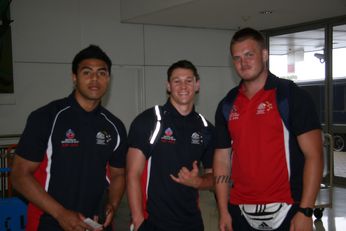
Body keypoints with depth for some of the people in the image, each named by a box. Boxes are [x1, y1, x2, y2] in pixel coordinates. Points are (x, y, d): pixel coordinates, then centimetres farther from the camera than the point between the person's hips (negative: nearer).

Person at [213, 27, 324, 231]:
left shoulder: (292, 96, -5)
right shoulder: (227, 105, 7)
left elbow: (313, 155, -9)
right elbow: (222, 160, 9)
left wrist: (305, 212, -15)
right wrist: (223, 211, 3)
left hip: (284, 212, -4)